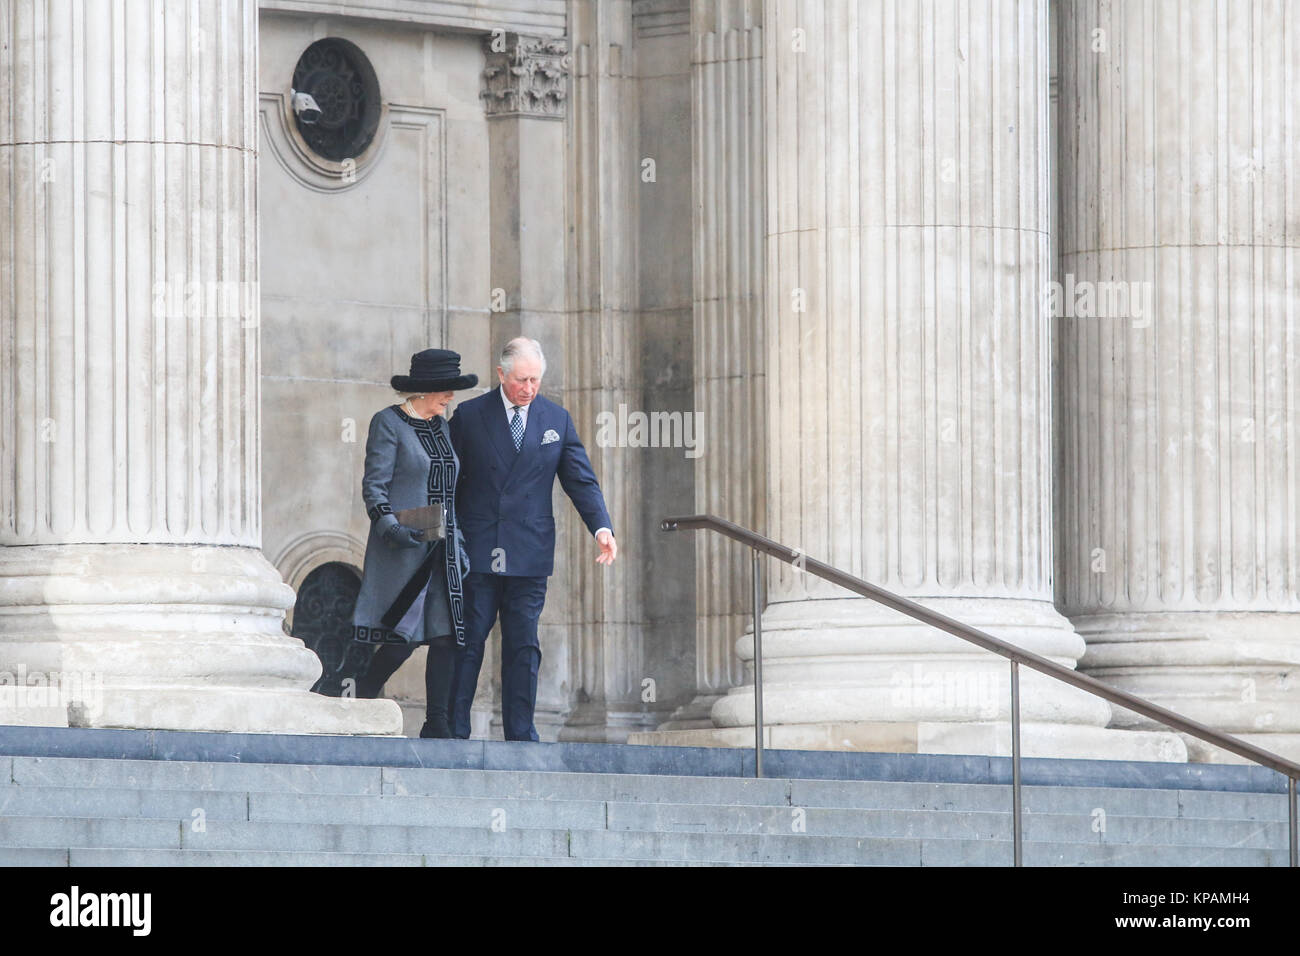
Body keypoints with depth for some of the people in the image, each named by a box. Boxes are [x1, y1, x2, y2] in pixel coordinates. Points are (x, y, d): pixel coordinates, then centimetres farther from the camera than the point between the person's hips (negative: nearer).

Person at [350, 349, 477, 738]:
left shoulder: (441, 427, 17)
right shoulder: (388, 423, -3)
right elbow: (374, 485, -8)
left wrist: (458, 542, 17)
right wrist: (390, 527, -23)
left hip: (441, 549, 7)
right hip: (404, 547, -7)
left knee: (445, 635, -3)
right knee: (401, 639, -11)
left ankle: (436, 723, -2)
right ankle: (360, 703, 9)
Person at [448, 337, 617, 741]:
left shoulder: (557, 420, 8)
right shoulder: (469, 416, 2)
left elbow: (581, 480, 6)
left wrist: (601, 527, -9)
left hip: (530, 553, 2)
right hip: (477, 552, -2)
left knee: (524, 646, 2)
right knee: (468, 642, -2)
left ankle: (520, 733, 6)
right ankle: (454, 730, 3)